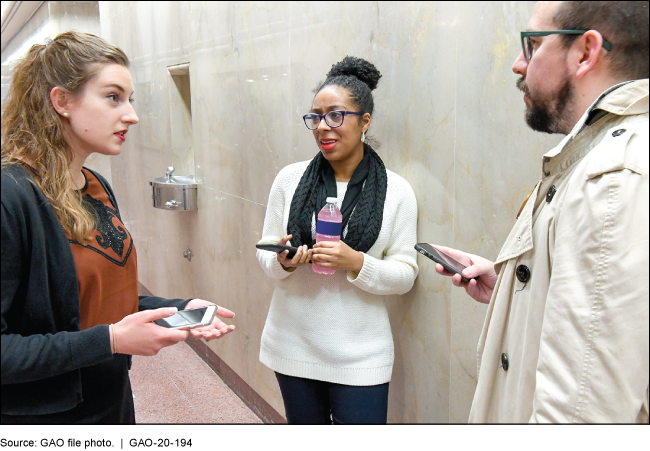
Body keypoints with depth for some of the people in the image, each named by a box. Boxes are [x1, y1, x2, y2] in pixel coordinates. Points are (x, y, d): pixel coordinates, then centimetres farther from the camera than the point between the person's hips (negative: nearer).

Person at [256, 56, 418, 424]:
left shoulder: (397, 190, -5)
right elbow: (265, 252, 6)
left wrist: (357, 263, -21)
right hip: (293, 345, 2)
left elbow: (406, 275, -4)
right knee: (303, 425, 18)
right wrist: (282, 262, -17)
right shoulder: (290, 178, 0)